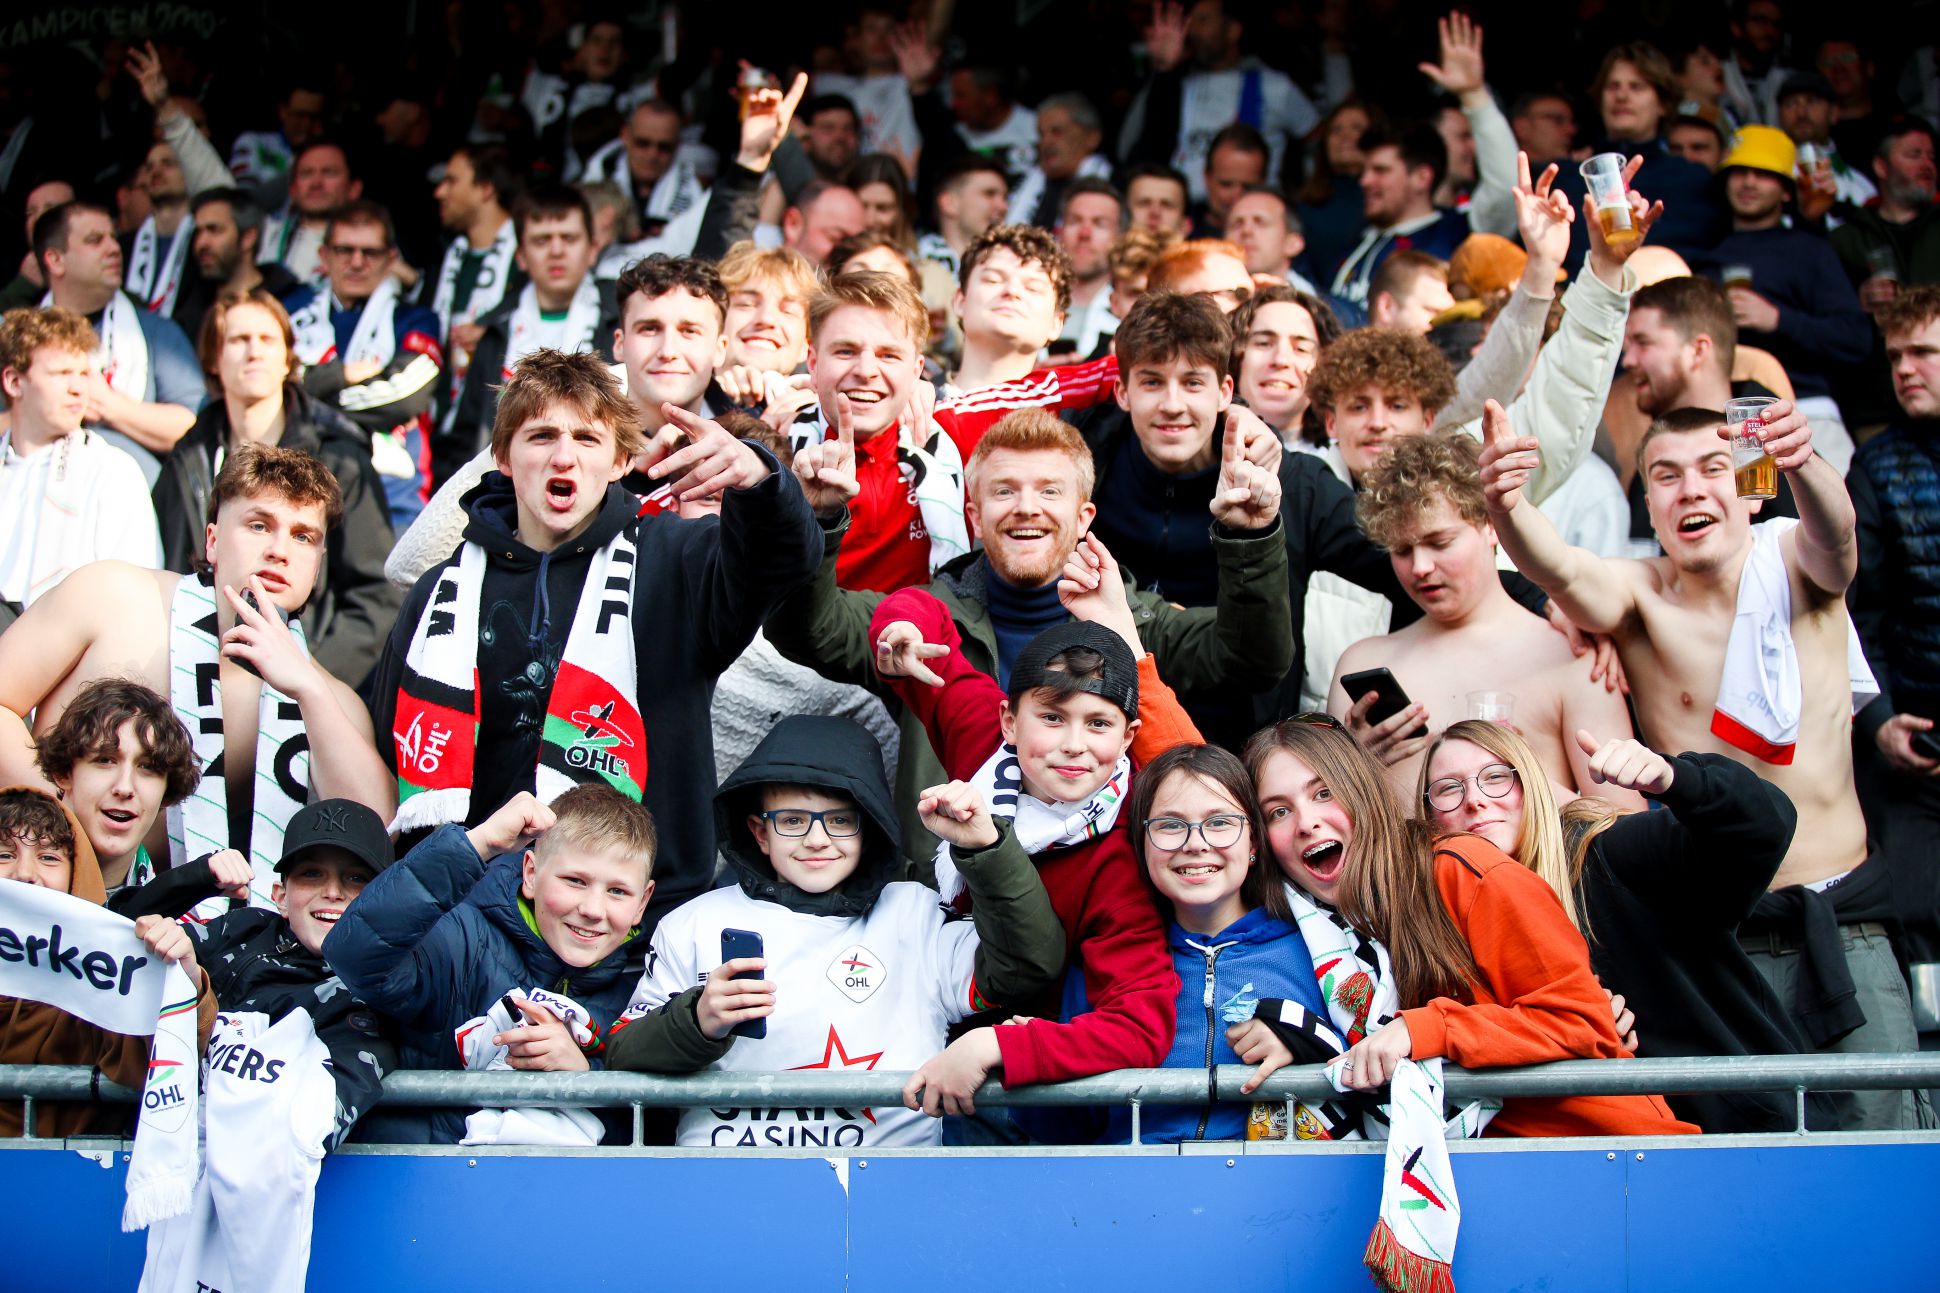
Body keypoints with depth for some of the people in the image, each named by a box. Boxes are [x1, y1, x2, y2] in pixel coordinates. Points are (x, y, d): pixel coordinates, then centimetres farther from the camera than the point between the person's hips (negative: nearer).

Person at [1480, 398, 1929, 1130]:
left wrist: (1803, 465, -47)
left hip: (1843, 922, 1)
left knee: (1891, 1135, -3)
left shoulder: (1796, 567, 1)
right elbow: (1558, 570, -23)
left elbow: (1833, 533, -23)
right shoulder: (1638, 596, -2)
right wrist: (1505, 505, -46)